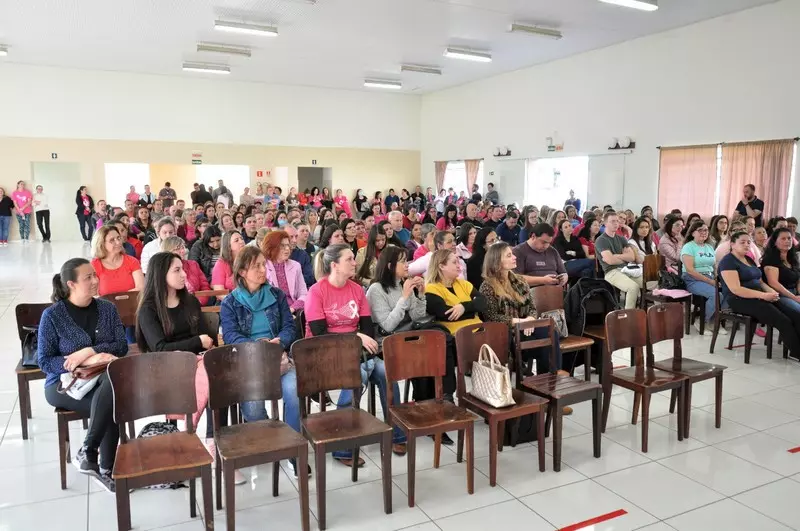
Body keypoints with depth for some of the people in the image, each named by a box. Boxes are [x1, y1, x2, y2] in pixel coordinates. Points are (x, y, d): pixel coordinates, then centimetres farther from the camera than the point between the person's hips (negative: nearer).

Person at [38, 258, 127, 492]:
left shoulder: (107, 308, 6)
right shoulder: (52, 315, -4)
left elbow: (122, 345, 0)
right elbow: (44, 362, -8)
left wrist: (88, 351, -18)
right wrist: (89, 361, -22)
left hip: (102, 377, 3)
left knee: (113, 380, -35)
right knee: (111, 405, -31)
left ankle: (87, 453, -23)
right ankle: (106, 469, -14)